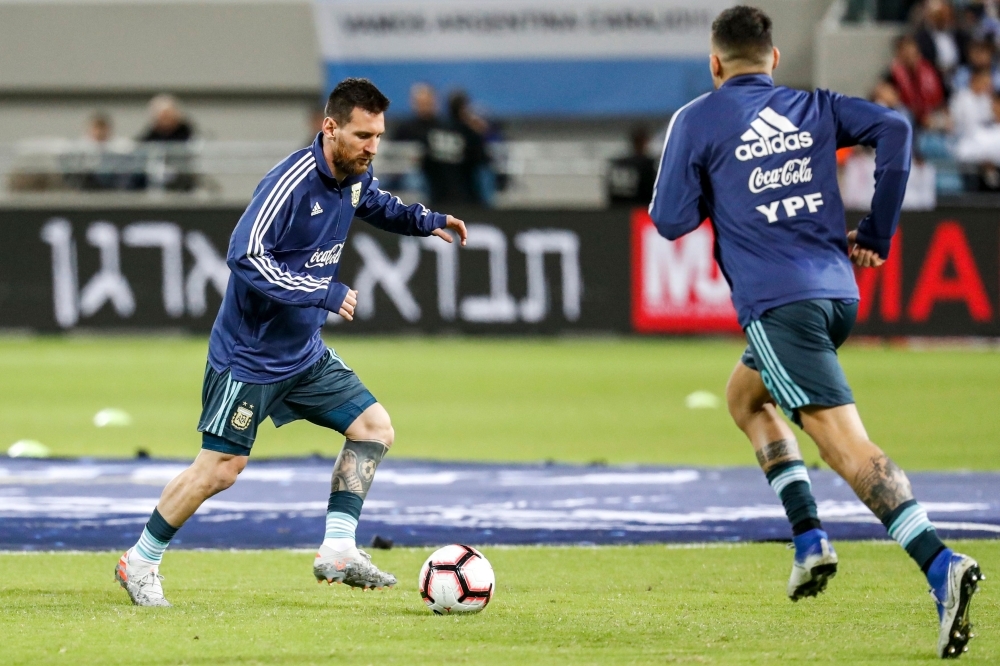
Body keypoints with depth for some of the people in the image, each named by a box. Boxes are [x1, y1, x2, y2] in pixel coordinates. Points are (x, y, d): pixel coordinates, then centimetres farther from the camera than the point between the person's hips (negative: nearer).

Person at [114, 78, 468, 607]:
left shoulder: (354, 178, 1)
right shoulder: (291, 182, -25)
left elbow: (376, 206, 27)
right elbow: (246, 257, -32)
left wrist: (427, 221, 13)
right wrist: (324, 294, -31)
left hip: (306, 355, 8)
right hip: (249, 354, -8)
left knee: (374, 428, -1)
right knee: (220, 469, -2)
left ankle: (338, 551, -1)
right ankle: (139, 562, 14)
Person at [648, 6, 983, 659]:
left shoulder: (696, 121, 5)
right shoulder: (814, 108, 16)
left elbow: (671, 220, 2)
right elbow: (893, 128, 1)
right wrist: (878, 233, 7)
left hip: (777, 302, -6)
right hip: (838, 291, 6)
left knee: (845, 441, -16)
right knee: (745, 396, 29)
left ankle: (941, 563, -34)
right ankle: (810, 539, 13)